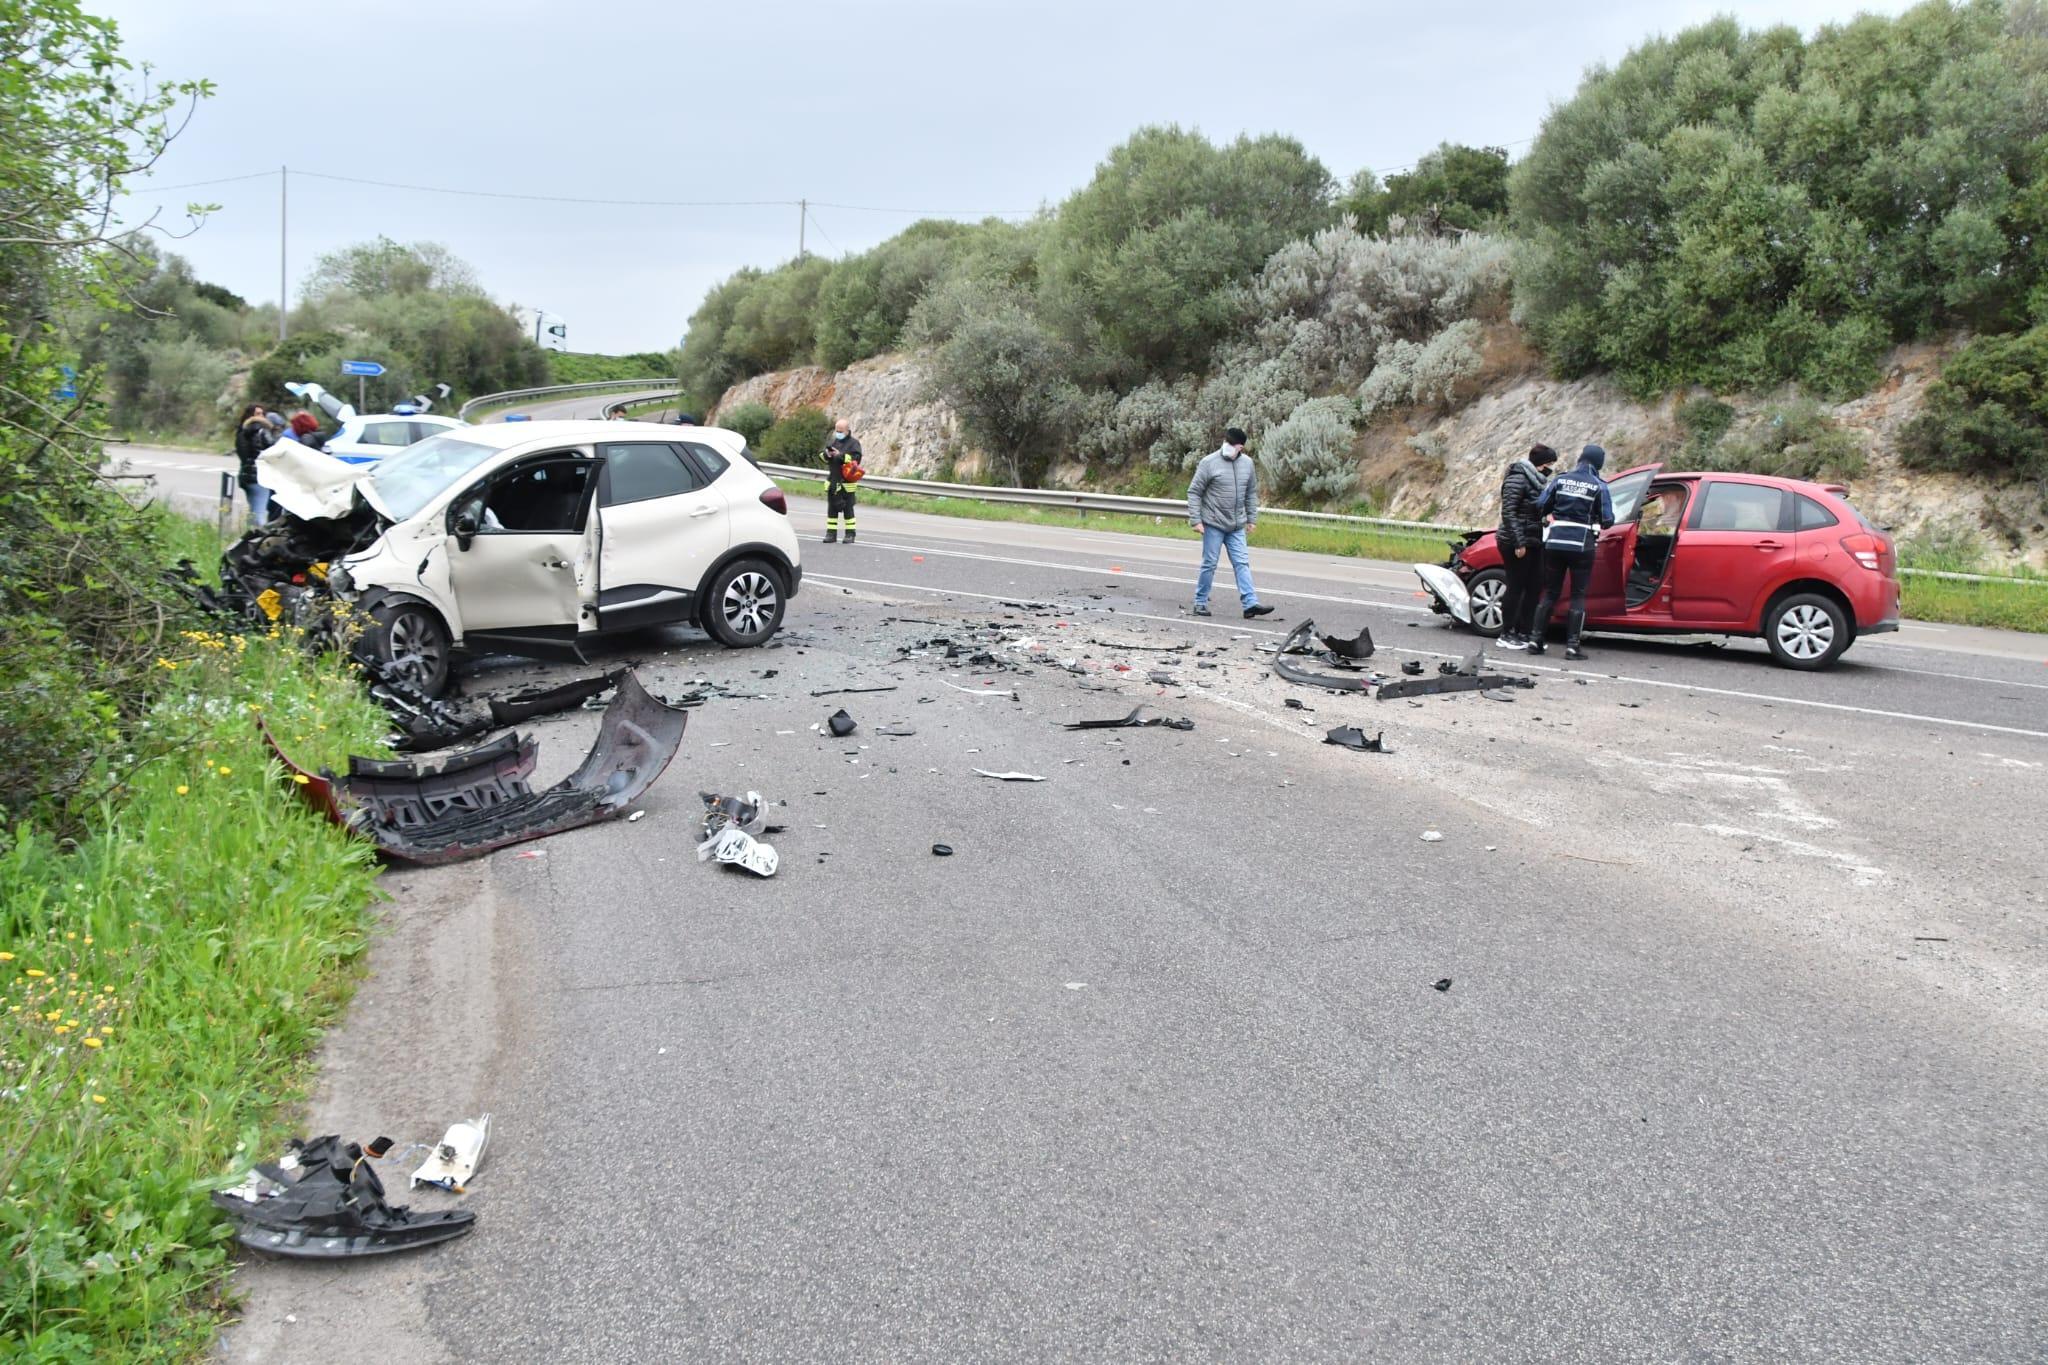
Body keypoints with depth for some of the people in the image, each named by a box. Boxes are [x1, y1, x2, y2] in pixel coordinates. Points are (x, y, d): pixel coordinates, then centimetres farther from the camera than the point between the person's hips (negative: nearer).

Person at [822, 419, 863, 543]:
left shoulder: (853, 443, -2)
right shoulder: (831, 442, 14)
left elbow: (856, 459, -14)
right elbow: (824, 458, 14)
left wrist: (841, 455, -20)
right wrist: (827, 455, -9)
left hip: (846, 482, -5)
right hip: (832, 481, 5)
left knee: (847, 509, -1)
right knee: (832, 508, 6)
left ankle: (850, 534, 4)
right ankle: (831, 533, 10)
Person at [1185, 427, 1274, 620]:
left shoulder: (1247, 463, 5)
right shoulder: (1209, 462, -9)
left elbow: (1252, 493, 16)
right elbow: (1194, 492, -6)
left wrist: (1251, 518, 13)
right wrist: (1195, 520, -11)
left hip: (1237, 526, 4)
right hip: (1213, 524, -4)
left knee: (1242, 563, -1)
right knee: (1209, 564, 1)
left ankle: (1251, 604, -4)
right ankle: (1200, 602, 12)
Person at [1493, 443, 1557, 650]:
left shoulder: (1537, 481, 14)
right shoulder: (1518, 480, -12)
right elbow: (1508, 512, -18)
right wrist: (1518, 542, -21)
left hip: (1533, 543, 9)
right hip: (1515, 544, -9)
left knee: (1535, 587, 7)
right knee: (1516, 588, -4)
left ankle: (1522, 632, 15)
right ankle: (1506, 635, 4)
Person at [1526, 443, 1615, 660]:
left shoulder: (1561, 479, 3)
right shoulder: (1599, 486, -4)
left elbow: (1540, 506, 0)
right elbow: (1608, 520, -5)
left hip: (1555, 542, 3)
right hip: (1582, 545, -3)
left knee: (1550, 593, 12)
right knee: (1578, 596, 4)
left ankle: (1536, 639, 8)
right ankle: (1572, 645, -1)